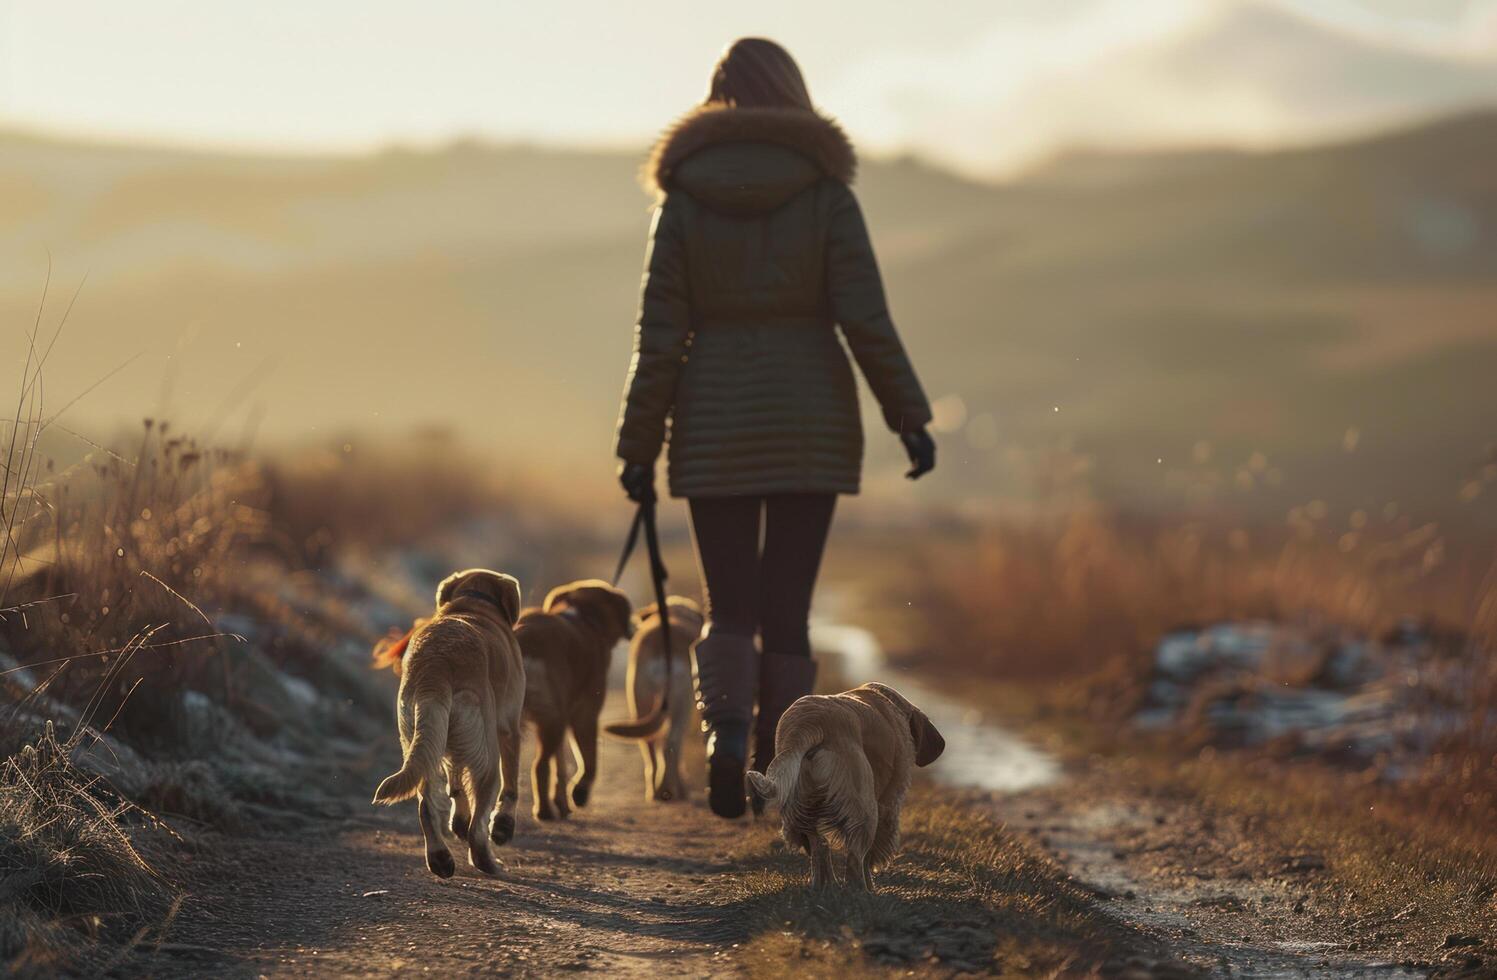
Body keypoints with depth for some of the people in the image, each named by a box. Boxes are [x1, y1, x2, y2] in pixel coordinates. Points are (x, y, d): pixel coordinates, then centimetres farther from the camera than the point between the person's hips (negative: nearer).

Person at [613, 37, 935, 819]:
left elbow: (660, 336, -3)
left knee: (729, 607, 8)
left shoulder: (683, 197, -1)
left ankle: (724, 733, -16)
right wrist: (910, 419, -3)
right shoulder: (825, 191, -3)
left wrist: (638, 448, 1)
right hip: (812, 422, 0)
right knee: (787, 607, 8)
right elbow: (865, 318, -9)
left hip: (715, 427, 0)